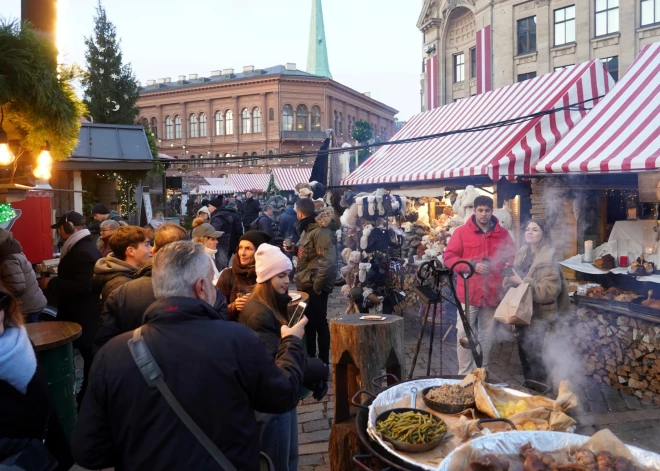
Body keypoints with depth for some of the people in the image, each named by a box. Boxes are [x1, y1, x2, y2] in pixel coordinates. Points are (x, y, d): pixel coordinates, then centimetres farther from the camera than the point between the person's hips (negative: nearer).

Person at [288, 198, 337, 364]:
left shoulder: (320, 231, -18)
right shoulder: (307, 229, 13)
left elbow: (328, 261, -26)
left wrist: (317, 285, -21)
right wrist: (294, 249, 8)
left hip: (315, 287, -10)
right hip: (306, 285, 10)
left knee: (319, 324, 2)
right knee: (308, 323, 18)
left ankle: (323, 363, 15)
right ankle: (310, 359, 32)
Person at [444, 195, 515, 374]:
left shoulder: (502, 233, 7)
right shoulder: (461, 232, 0)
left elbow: (512, 258, 12)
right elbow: (449, 257, -3)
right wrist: (472, 265, -14)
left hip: (493, 292, 3)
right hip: (468, 292, -2)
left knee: (487, 335, 11)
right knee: (464, 333, -1)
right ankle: (465, 374, 11)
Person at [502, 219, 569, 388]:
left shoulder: (548, 259, -18)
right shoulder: (522, 253, 6)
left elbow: (550, 290, -25)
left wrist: (522, 282, -27)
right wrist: (511, 281, -3)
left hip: (539, 315, -8)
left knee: (534, 355, -5)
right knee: (524, 353, 16)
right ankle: (528, 389, 32)